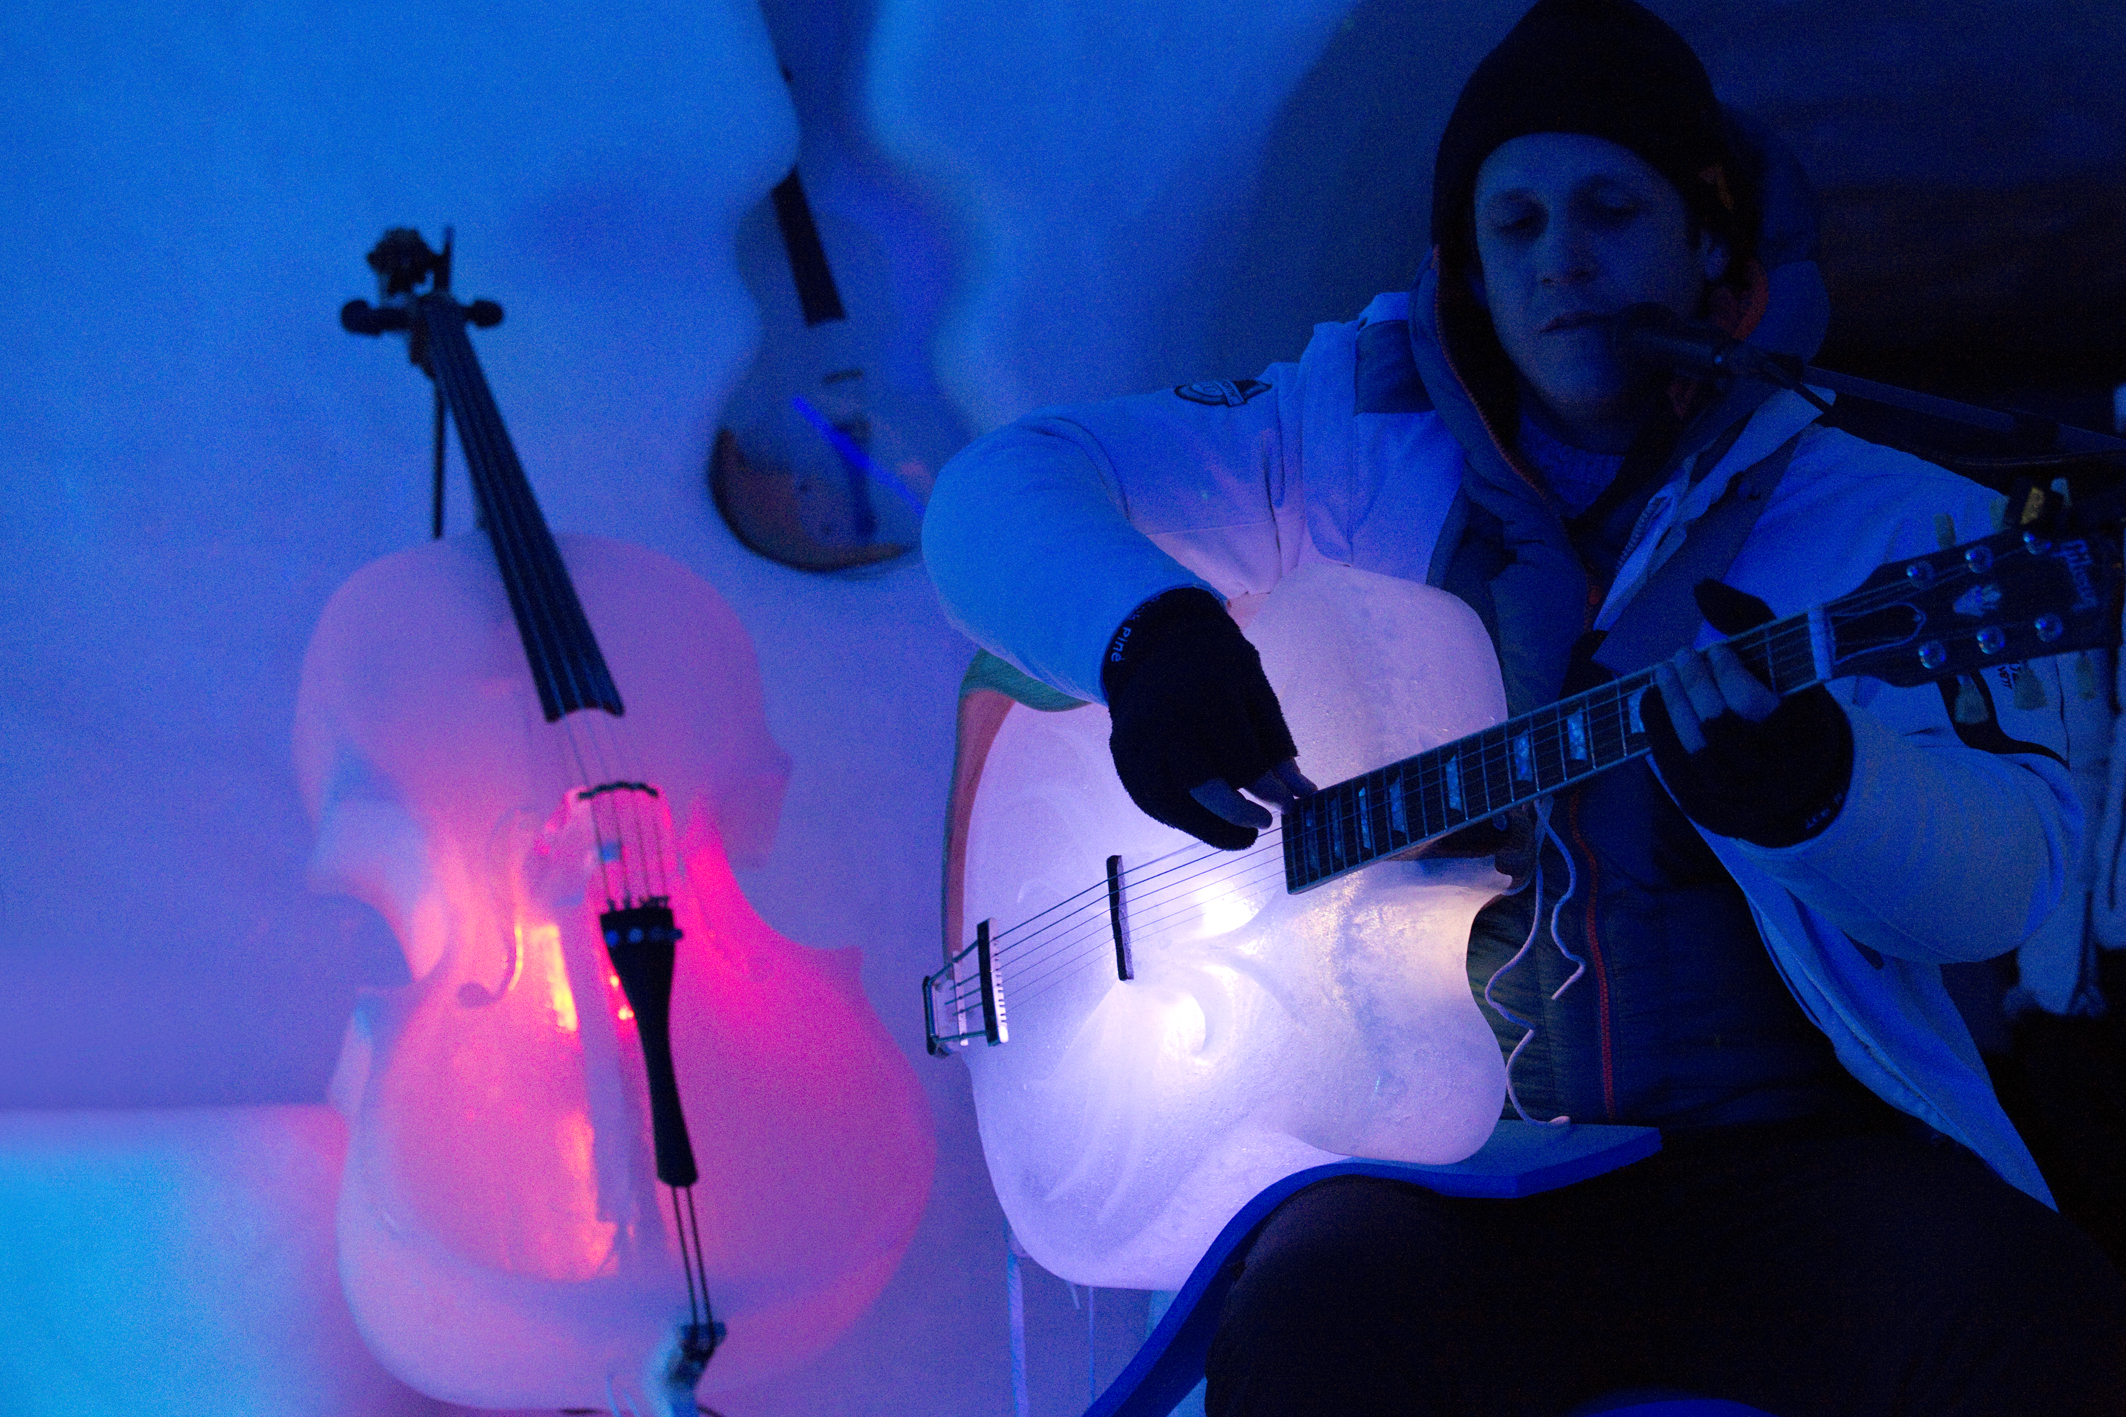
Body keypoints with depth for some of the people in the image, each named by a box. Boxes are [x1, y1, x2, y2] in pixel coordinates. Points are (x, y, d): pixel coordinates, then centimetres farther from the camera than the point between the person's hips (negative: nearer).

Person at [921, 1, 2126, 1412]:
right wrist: (1147, 635, -17)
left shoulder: (1887, 521, 8)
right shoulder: (1351, 438, 11)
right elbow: (998, 493, 6)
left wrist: (1809, 786, -26)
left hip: (1786, 1141, 1)